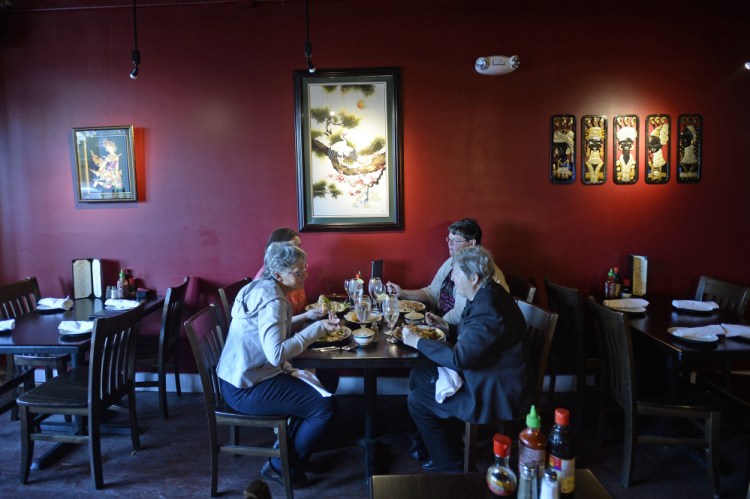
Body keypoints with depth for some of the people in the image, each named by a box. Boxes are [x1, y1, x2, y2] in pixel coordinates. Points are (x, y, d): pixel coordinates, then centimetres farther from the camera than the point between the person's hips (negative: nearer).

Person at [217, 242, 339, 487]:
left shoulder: (262, 288, 7)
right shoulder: (272, 300, -22)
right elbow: (277, 354, -32)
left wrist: (311, 316, 3)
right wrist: (317, 328, -26)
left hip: (243, 376, 10)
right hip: (246, 389, -10)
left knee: (316, 384, 18)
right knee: (325, 406, -9)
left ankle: (286, 454, 28)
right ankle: (282, 468, 10)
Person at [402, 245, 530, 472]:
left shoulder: (488, 309, -29)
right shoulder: (485, 297, 3)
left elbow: (459, 357, -32)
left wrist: (417, 341, -21)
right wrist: (449, 328, 4)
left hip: (497, 396, -10)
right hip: (482, 377, 11)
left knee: (417, 401, -5)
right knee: (418, 375, 13)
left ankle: (451, 467, 14)